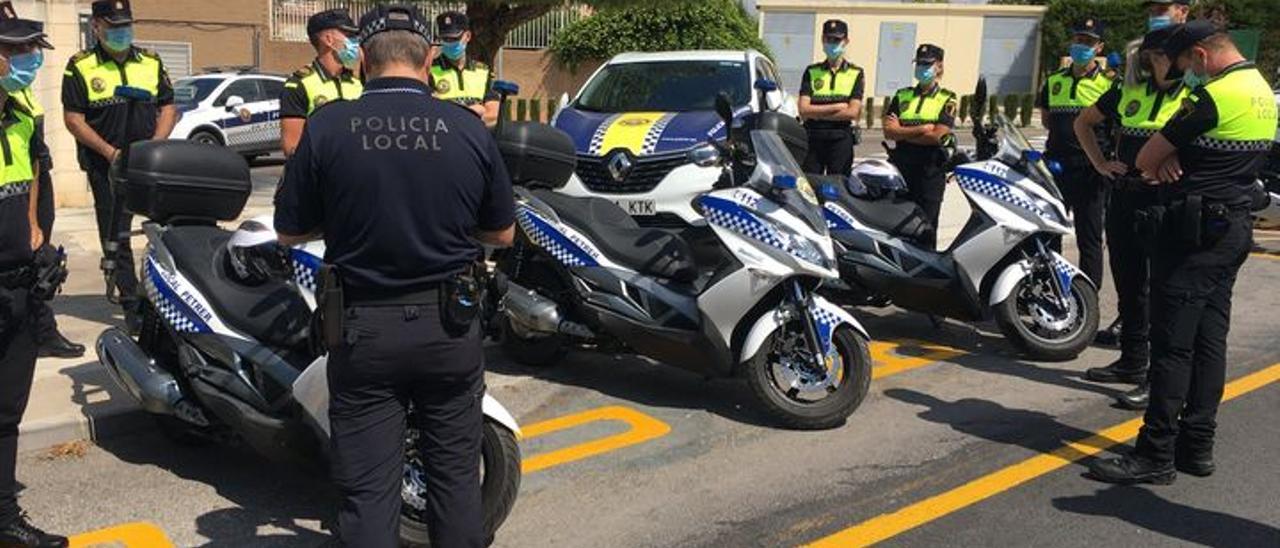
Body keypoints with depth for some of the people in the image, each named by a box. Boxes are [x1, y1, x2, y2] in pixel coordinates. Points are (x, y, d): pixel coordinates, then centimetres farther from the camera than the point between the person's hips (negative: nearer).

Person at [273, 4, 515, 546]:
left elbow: (289, 232, 0)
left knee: (368, 486, 7)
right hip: (448, 324, 1)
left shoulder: (326, 127, -9)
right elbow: (502, 234, 4)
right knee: (455, 471, 16)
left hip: (363, 328, -1)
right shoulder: (469, 129, -6)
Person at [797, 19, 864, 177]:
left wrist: (817, 112, -6)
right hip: (813, 138, 1)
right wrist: (838, 106, -6)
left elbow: (853, 112, -4)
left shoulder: (855, 73, 8)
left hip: (841, 139, -1)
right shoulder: (812, 72, 11)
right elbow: (803, 109, -2)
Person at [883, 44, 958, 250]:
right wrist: (922, 128, -10)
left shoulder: (947, 99, 3)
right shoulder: (902, 96, 13)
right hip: (901, 165, 3)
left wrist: (902, 131, -4)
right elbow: (889, 131, -1)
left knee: (926, 224, 0)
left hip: (930, 169, -3)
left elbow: (937, 136, -11)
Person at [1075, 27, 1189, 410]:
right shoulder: (1128, 92, 10)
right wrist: (1099, 162, 13)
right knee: (1128, 285, 14)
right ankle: (1132, 361, 29)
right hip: (1124, 198, 5)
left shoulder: (1195, 98, -3)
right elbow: (1084, 122, 23)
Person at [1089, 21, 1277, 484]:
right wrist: (1175, 160, -1)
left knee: (1172, 344, -6)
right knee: (1209, 340, 11)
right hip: (1233, 230, 10)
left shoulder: (1215, 97, -17)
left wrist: (1162, 163, 8)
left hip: (1194, 230, -10)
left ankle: (1157, 455, -3)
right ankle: (1197, 445, 17)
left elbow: (1146, 159, -13)